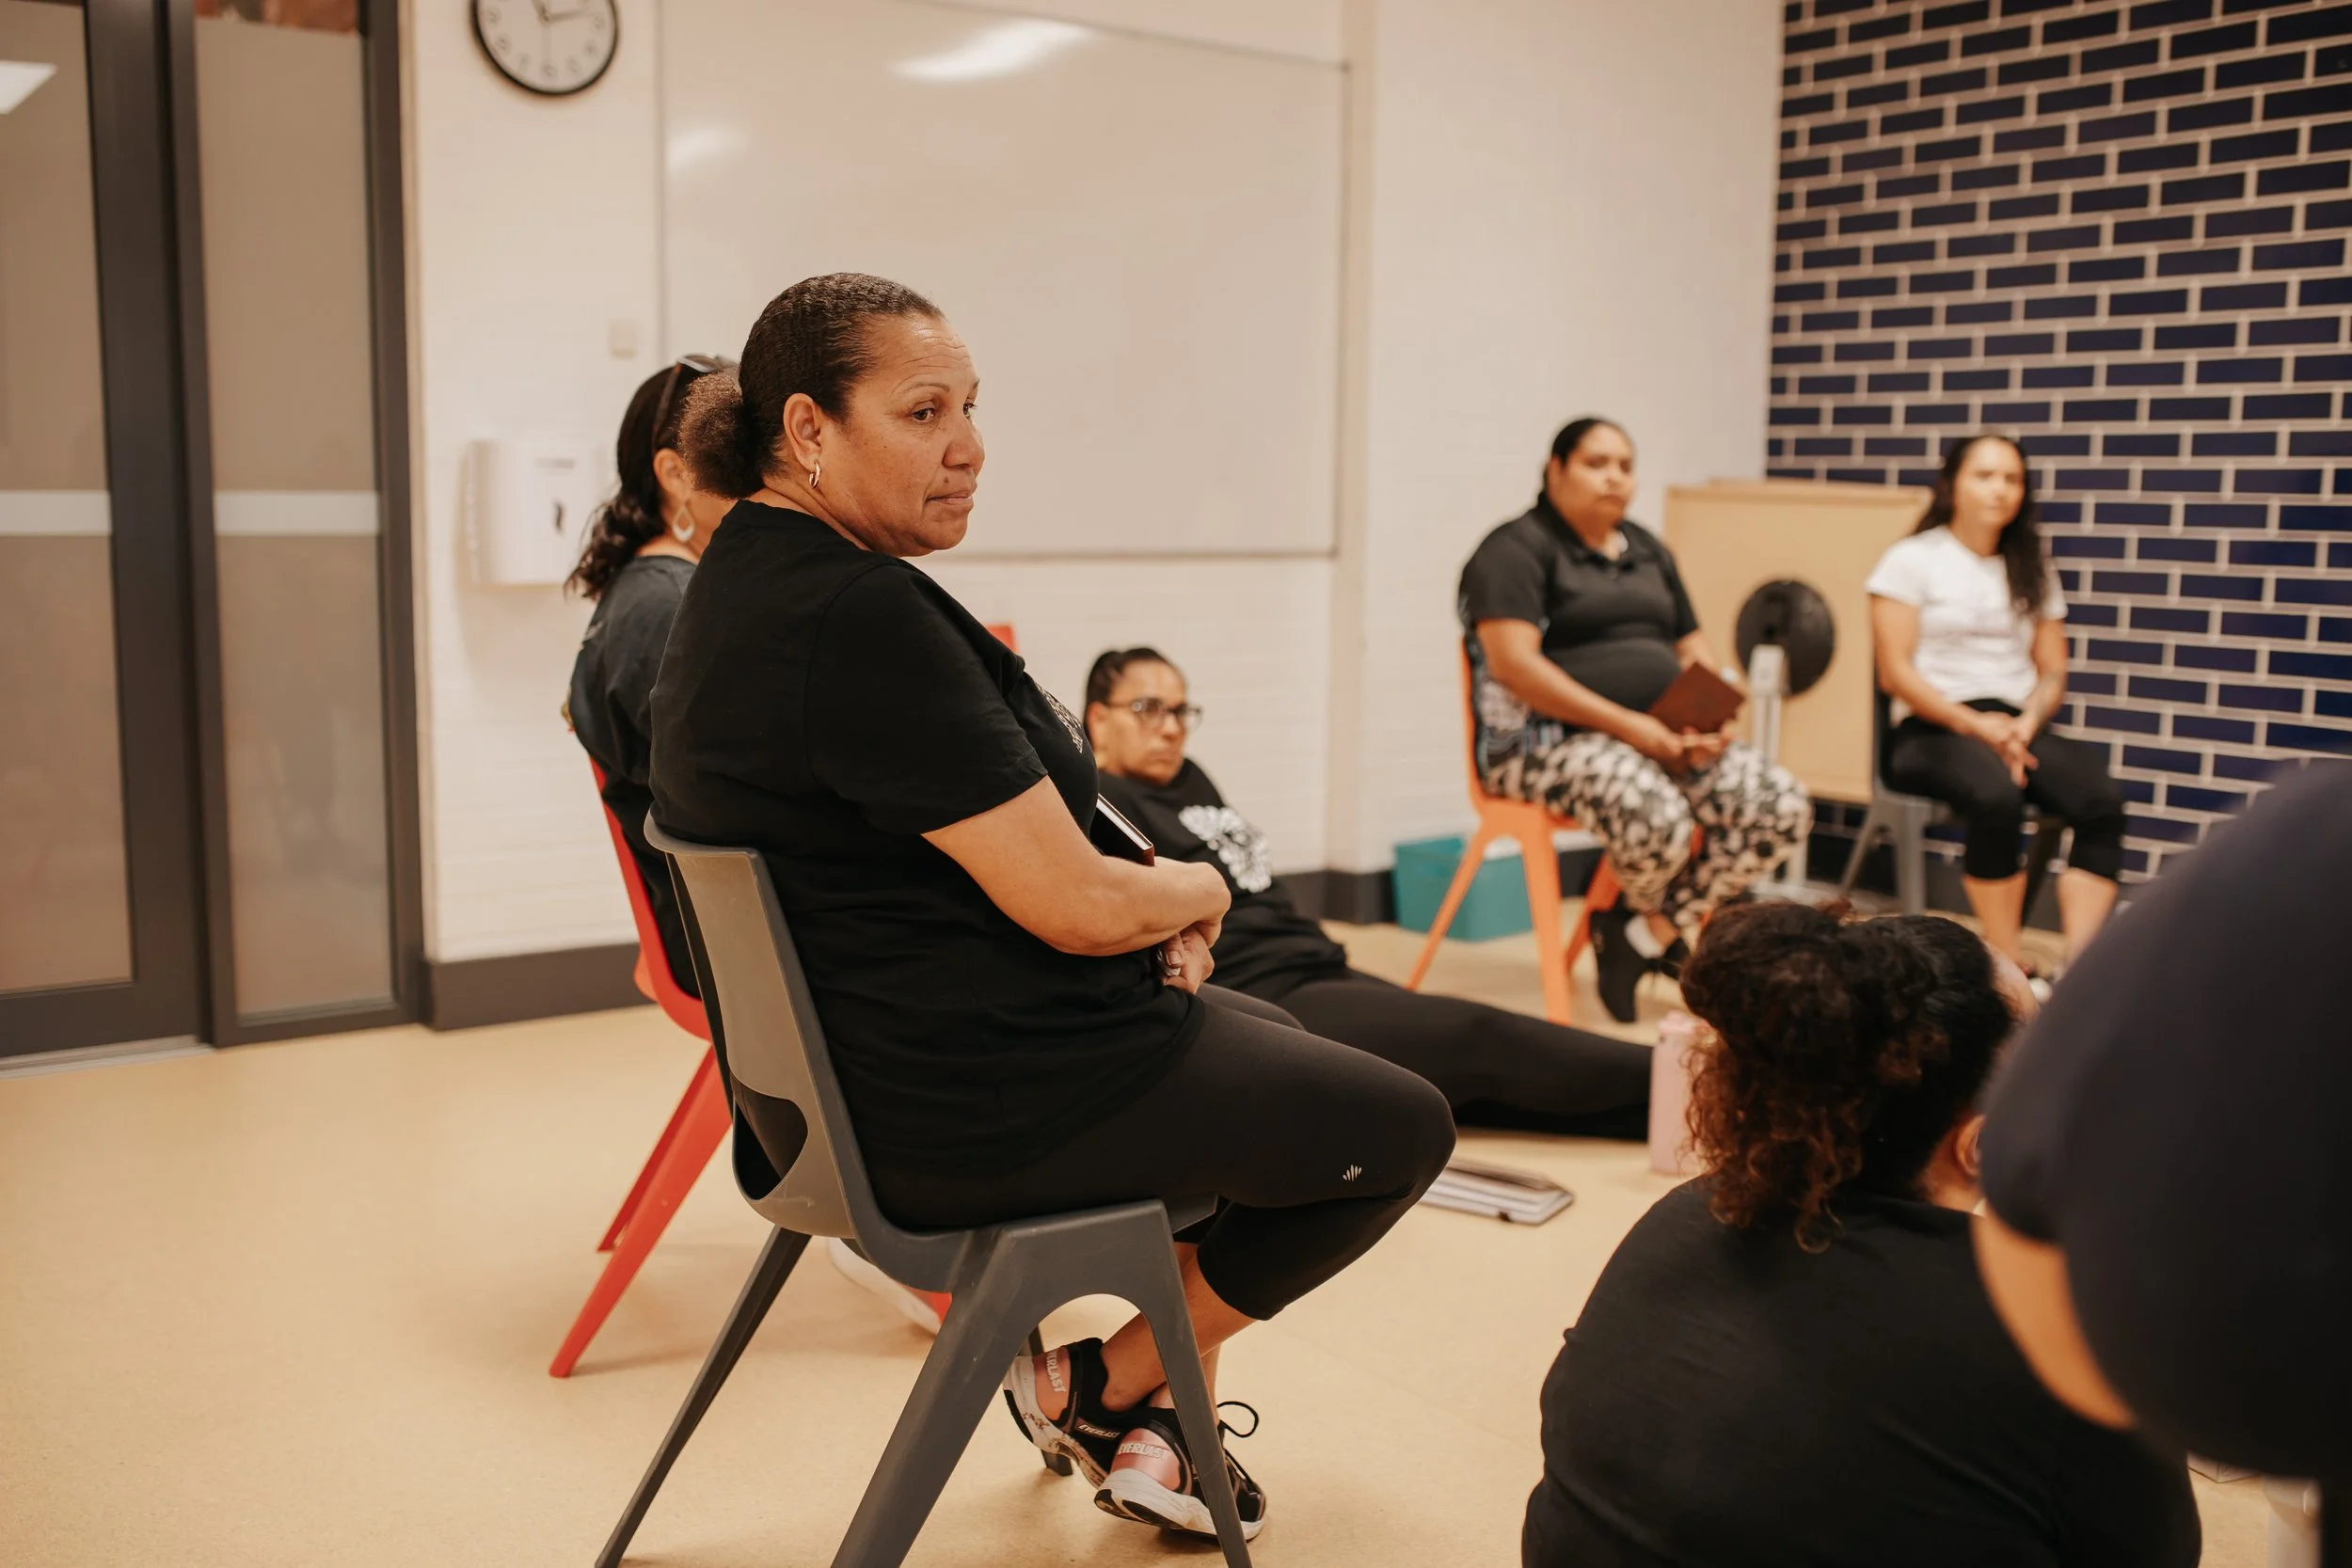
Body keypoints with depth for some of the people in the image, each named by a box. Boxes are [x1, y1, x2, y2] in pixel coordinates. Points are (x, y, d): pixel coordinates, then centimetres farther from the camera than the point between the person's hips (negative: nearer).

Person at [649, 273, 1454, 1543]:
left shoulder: (745, 575, 6)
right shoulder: (859, 615, -27)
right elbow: (1073, 903, -26)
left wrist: (1149, 903, 0)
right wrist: (1197, 891, -3)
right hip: (981, 1111, -11)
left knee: (1279, 1045, 30)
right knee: (1401, 1128, 5)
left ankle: (1150, 1420, 31)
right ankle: (1098, 1389, 14)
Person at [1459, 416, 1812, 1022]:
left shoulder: (1648, 551, 20)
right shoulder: (1518, 548, -4)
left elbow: (1694, 648, 22)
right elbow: (1513, 664, -16)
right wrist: (1626, 723, -21)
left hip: (1663, 737, 7)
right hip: (1550, 739, -7)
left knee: (1781, 807, -16)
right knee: (1656, 817, -36)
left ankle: (1650, 931, -3)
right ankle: (1670, 921, 3)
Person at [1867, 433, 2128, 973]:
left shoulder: (2032, 569, 21)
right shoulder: (1911, 560, 6)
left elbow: (2053, 673, 17)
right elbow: (1895, 672, -4)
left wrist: (2028, 722, -6)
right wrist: (1976, 725, -15)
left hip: (2019, 728, 5)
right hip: (1932, 730, -5)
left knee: (2102, 800, -27)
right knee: (1997, 797, -38)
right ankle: (2010, 969, -31)